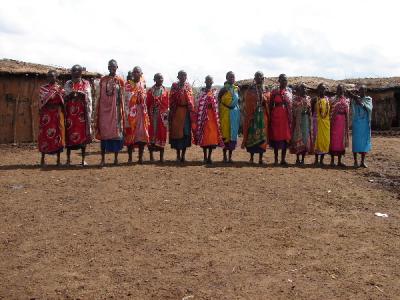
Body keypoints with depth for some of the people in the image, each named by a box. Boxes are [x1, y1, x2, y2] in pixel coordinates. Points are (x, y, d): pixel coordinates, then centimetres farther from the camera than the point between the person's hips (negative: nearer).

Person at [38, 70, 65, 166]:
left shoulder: (60, 88, 10)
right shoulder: (43, 88, 10)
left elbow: (63, 102, 6)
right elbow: (43, 99, -4)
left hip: (57, 114, 1)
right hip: (46, 114, 0)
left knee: (58, 134, 1)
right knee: (45, 134, -2)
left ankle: (58, 160, 8)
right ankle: (42, 159, 6)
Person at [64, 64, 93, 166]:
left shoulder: (86, 83, 9)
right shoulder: (68, 84, 12)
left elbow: (89, 99, 6)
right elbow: (64, 97, 6)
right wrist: (70, 94, -12)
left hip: (82, 112, -1)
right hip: (70, 111, 1)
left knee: (83, 134, -1)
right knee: (69, 133, -1)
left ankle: (83, 159, 5)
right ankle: (68, 159, 6)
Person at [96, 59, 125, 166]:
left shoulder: (120, 81, 3)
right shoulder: (103, 80, 7)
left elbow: (121, 98, 3)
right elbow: (100, 96, 8)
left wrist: (121, 112, -2)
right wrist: (98, 112, 4)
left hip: (115, 110, -1)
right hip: (104, 109, 1)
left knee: (116, 132, 2)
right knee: (104, 133, 1)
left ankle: (116, 158, 12)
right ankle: (103, 159, 4)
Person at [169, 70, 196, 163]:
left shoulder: (188, 86, 10)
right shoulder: (174, 86, 5)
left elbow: (191, 100, 8)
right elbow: (171, 100, 1)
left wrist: (192, 113, 1)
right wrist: (171, 112, -6)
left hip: (186, 112, 1)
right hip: (177, 112, -1)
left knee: (186, 132, -1)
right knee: (177, 132, 0)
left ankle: (183, 155, 7)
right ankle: (178, 155, 11)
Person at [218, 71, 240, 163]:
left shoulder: (237, 89, 8)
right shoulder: (223, 89, -4)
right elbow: (218, 102, -3)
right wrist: (219, 114, -8)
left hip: (235, 112, 4)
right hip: (225, 113, -4)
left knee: (233, 133, 5)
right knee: (225, 133, -1)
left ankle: (230, 156, 13)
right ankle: (225, 156, 9)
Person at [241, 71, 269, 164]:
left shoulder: (266, 90, 12)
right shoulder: (250, 90, 6)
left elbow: (268, 101, 5)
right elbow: (247, 103, 1)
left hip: (263, 115, 2)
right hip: (252, 115, -2)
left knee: (262, 135, 1)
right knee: (252, 134, -1)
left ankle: (261, 158, 6)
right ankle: (251, 157, 8)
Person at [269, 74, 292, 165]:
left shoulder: (289, 91, 10)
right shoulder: (274, 91, 3)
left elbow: (291, 104, 8)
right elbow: (271, 105, 3)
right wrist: (270, 117, -3)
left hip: (287, 116, 2)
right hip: (276, 116, -2)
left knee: (286, 137, 2)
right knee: (276, 136, 1)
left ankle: (283, 159, 8)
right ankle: (276, 159, 8)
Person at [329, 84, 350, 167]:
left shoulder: (346, 101, 10)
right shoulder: (333, 100, 6)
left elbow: (347, 114, 7)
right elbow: (330, 112, 0)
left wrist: (347, 125, 1)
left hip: (342, 122, 2)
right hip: (334, 122, -1)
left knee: (341, 140, 3)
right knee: (333, 140, -1)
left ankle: (339, 161, 9)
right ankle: (332, 160, 6)